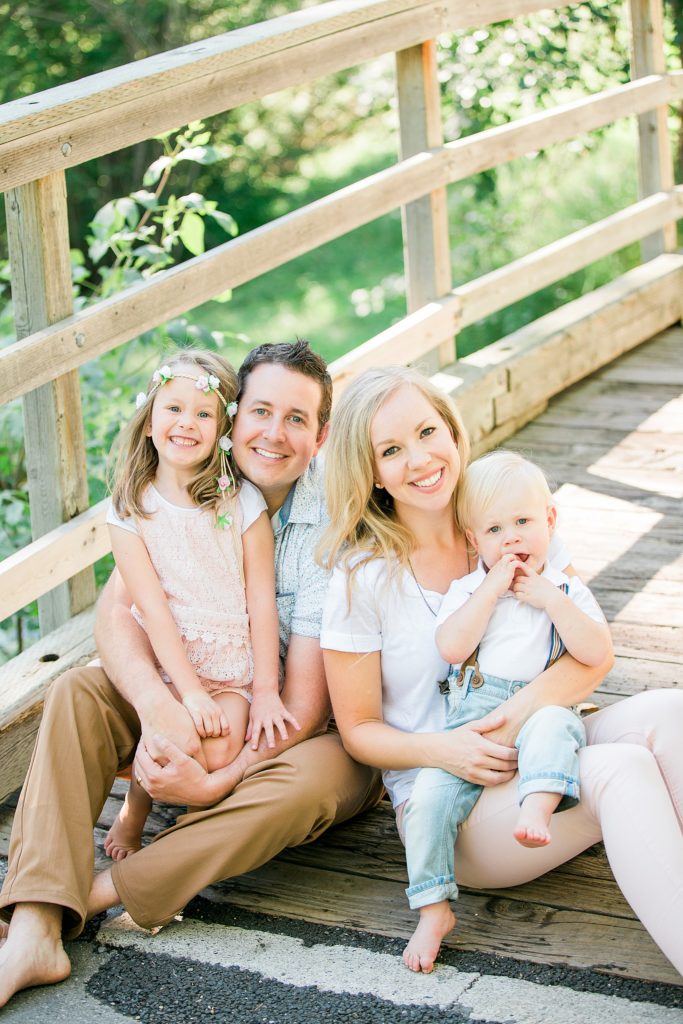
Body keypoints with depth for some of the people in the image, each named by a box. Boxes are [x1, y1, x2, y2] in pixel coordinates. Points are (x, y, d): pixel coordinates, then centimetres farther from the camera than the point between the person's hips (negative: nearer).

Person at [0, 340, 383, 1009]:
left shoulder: (333, 526, -19)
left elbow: (303, 707, -21)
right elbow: (117, 606, -17)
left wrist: (215, 784, -33)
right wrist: (154, 702, -36)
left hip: (311, 734, -4)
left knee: (308, 780, -38)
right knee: (77, 694, -18)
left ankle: (96, 891, -32)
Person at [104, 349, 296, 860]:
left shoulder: (243, 502, -2)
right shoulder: (130, 511, -1)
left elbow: (261, 601, -3)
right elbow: (153, 607, -7)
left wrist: (266, 691, -8)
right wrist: (190, 693, -16)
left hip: (234, 670, 0)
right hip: (161, 667, 0)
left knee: (217, 754, -26)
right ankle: (136, 805, 7)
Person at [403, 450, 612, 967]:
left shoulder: (567, 591, 10)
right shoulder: (467, 590, 11)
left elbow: (597, 654, -5)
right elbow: (451, 647, -8)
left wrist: (551, 600, -10)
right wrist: (492, 588, -8)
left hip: (540, 708, -1)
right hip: (472, 719, 1)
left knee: (552, 724, -37)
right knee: (429, 794, -20)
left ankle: (536, 810, -49)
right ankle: (433, 906, -13)